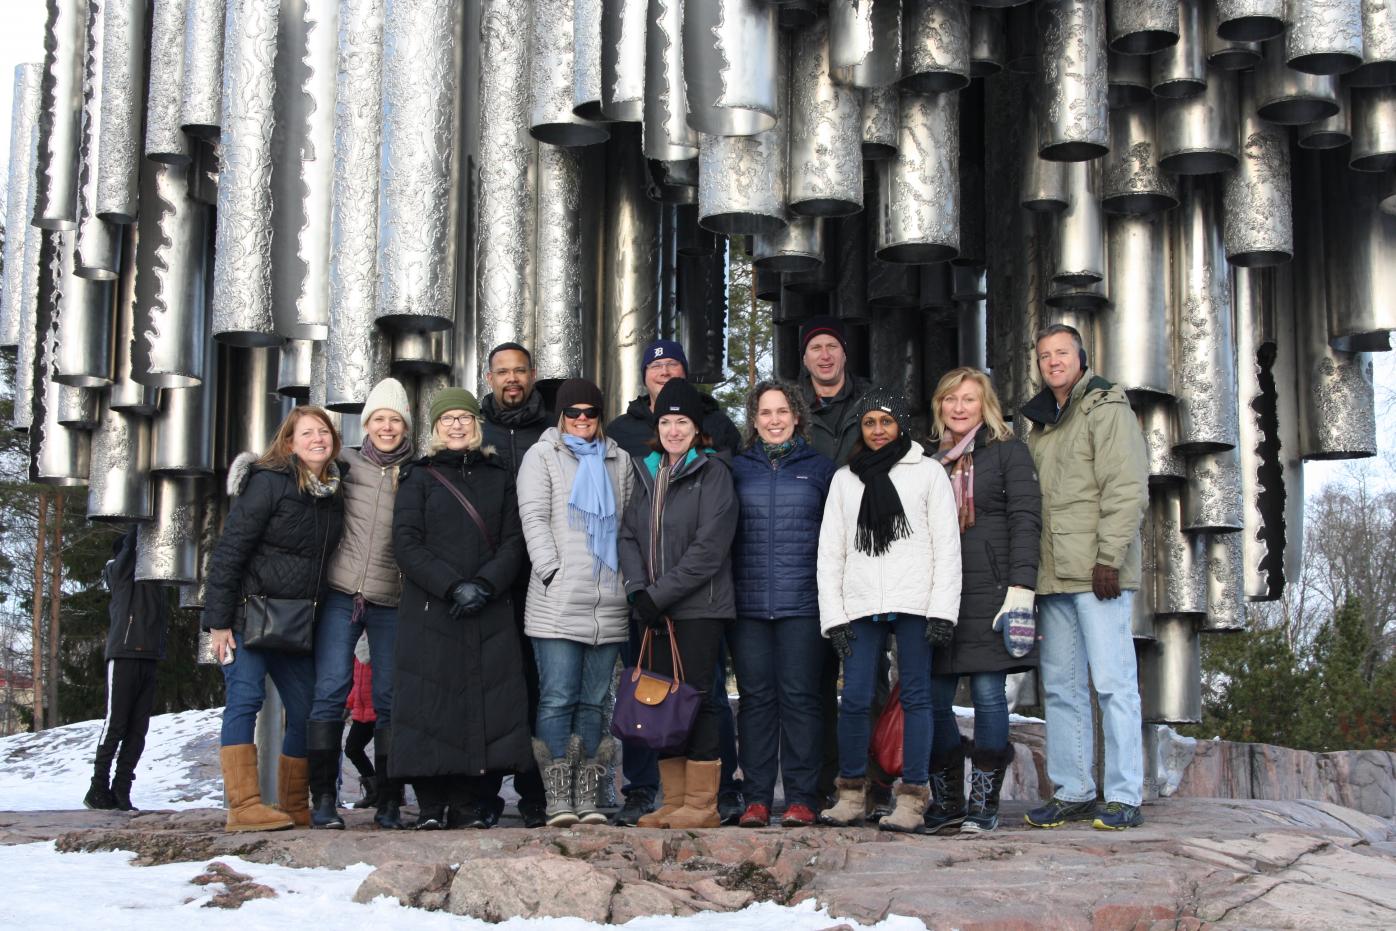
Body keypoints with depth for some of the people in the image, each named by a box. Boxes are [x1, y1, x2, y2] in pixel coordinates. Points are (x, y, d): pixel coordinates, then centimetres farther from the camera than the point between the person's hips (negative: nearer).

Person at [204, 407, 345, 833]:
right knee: (246, 697, -14)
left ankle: (296, 808, 16)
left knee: (305, 710, 6)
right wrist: (218, 620, -16)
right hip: (249, 614, -7)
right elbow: (229, 551, -13)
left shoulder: (334, 490, 9)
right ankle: (244, 806, -14)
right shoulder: (268, 482, -11)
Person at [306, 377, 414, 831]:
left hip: (392, 601, 0)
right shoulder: (345, 464, 9)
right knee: (330, 691, -8)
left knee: (390, 699, 1)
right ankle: (323, 799, -3)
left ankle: (388, 803, 7)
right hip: (341, 593, 0)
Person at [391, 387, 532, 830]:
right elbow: (406, 543, -1)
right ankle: (432, 807, -1)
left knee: (489, 705, -5)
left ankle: (473, 806, 0)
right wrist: (452, 587, -13)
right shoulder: (418, 478, 10)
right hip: (429, 611, -2)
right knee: (431, 704, -7)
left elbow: (513, 541, 8)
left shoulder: (499, 478, 16)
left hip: (491, 613, 2)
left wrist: (485, 585, -10)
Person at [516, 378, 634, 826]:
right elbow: (534, 518, -1)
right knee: (557, 699, -7)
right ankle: (558, 796, -4)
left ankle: (588, 795, 8)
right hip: (557, 604, -4)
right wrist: (553, 572, -11)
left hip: (609, 604, 4)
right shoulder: (542, 456, 8)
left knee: (594, 701, 5)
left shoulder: (618, 461, 19)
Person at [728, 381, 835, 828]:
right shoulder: (737, 468, 11)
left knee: (799, 697, -1)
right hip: (748, 603, 2)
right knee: (755, 698, 3)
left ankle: (802, 797, 4)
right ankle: (756, 797, 7)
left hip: (802, 604, -2)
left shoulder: (819, 468, 8)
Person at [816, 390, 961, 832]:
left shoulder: (928, 472, 8)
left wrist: (942, 610, -7)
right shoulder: (844, 479, 16)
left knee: (915, 696, -2)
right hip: (861, 605, 2)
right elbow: (830, 550, 14)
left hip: (914, 601, -2)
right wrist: (834, 615, 4)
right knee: (853, 699, -4)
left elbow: (947, 545, 2)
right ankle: (851, 793, 8)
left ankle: (912, 799, 2)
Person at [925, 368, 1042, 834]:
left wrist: (1020, 591, -15)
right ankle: (946, 804, 9)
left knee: (988, 694, -5)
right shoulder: (931, 460, 19)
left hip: (989, 591, -4)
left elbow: (1025, 521, -5)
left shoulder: (1008, 453, 5)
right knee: (933, 699, 0)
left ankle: (984, 804, 2)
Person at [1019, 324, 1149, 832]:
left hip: (1097, 573, -7)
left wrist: (1109, 557, -17)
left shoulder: (1106, 408, -1)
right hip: (1053, 577, 8)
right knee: (1060, 688, 8)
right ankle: (1071, 793, 14)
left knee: (1113, 682, -6)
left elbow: (1127, 489, -10)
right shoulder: (1040, 423, 21)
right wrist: (1030, 569, 13)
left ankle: (1124, 797, -3)